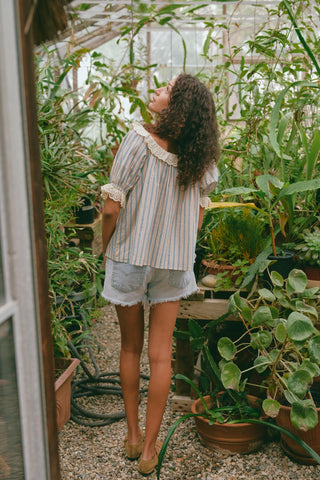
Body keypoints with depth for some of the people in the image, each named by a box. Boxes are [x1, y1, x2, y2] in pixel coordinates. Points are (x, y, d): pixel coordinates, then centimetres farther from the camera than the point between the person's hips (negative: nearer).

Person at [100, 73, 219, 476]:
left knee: (131, 348, 15)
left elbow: (112, 207, -17)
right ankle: (150, 449, 19)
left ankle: (133, 436, 29)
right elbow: (198, 213, 3)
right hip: (176, 263, 3)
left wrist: (106, 249, 0)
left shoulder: (138, 140, -16)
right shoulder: (200, 155, -3)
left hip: (129, 258, -2)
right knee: (160, 355, 10)